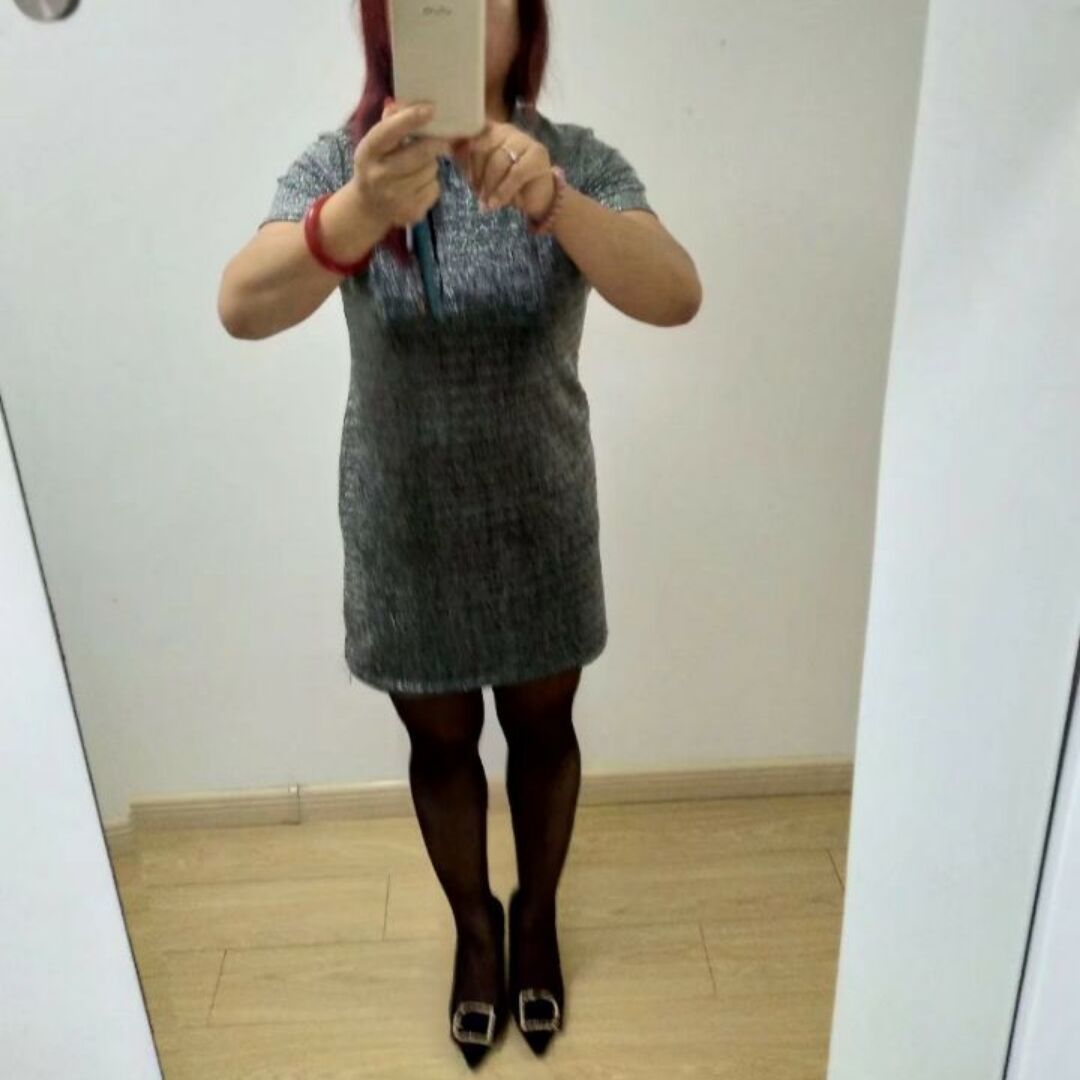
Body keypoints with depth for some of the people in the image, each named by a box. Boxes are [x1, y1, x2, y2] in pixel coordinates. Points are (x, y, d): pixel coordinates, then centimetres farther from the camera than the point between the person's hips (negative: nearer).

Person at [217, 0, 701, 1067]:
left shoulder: (578, 160, -11)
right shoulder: (337, 163, -12)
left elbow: (675, 296, -29)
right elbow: (241, 307, -30)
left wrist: (549, 199, -48)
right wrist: (360, 214, -50)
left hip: (541, 524, 1)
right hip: (404, 529, 0)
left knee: (542, 730, 19)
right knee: (440, 743, 18)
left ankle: (537, 913, 48)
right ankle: (474, 922, 47)